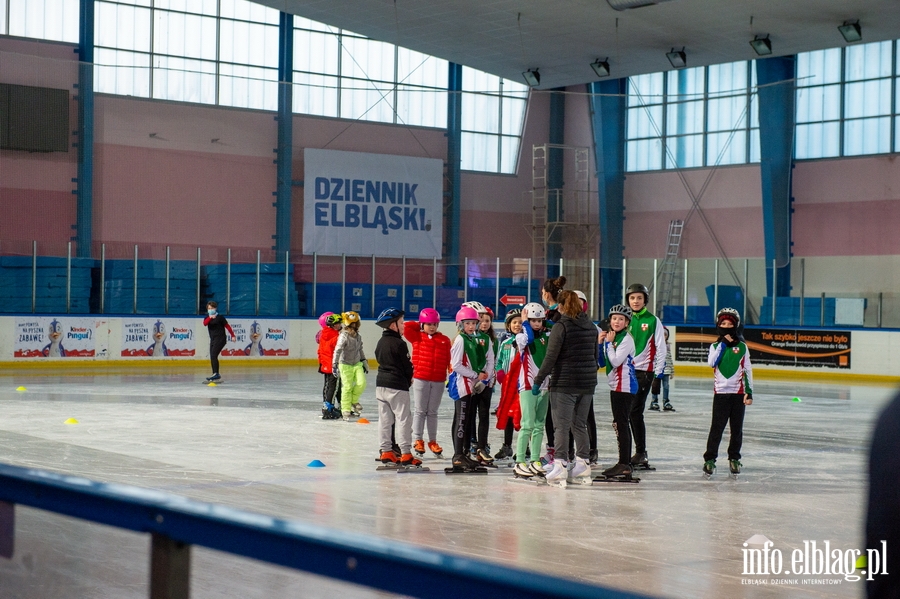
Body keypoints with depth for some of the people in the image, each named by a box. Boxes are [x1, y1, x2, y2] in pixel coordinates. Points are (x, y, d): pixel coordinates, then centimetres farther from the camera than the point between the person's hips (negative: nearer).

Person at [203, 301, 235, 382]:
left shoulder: (220, 317, -6)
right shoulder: (207, 317, 10)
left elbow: (227, 326, -3)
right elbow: (205, 323, -12)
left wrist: (232, 335, -5)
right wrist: (210, 318, -30)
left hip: (220, 339, -8)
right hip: (213, 339, 8)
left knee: (213, 356, -19)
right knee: (212, 357, 8)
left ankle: (216, 374, -24)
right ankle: (216, 374, 16)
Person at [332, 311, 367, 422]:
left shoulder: (358, 336, 4)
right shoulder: (344, 336, -17)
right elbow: (338, 350, -25)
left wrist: (364, 361, 23)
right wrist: (335, 364, -33)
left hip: (357, 364, 6)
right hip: (346, 365, -6)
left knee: (361, 383, -11)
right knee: (347, 387, -5)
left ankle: (354, 400, 15)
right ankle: (346, 410, 5)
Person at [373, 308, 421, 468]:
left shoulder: (380, 342, 9)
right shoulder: (399, 343, -14)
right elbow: (407, 365, -11)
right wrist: (409, 379, 11)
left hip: (381, 383, 8)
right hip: (397, 385, -8)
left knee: (385, 419, 11)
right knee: (403, 418, -4)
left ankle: (386, 451, 13)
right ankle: (406, 454, -6)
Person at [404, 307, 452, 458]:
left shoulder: (444, 340, 6)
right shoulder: (417, 337, 1)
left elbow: (449, 359, 5)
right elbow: (406, 327, -10)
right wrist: (420, 326, 4)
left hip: (438, 381, 2)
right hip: (421, 379, -2)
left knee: (433, 412, 12)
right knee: (420, 411, 5)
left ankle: (433, 441, 19)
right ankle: (418, 441, 11)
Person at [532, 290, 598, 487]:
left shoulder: (561, 327, -12)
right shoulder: (591, 327, 9)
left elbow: (551, 358, -15)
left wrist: (538, 380, -10)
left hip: (564, 384, -6)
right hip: (587, 383, 6)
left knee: (562, 425, -3)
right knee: (580, 424, 15)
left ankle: (560, 466, -7)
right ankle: (583, 465, 18)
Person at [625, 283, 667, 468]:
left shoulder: (653, 321, -3)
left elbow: (661, 349, -4)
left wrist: (657, 376, -9)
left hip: (644, 371, -5)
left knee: (635, 412, -11)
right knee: (627, 412, 4)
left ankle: (640, 453, -5)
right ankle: (640, 451, 13)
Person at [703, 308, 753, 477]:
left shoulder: (742, 347, 6)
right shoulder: (716, 346, 6)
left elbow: (748, 370, 5)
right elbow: (711, 362, -14)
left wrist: (749, 392, -2)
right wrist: (723, 343, -12)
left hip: (738, 393, 1)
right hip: (721, 391, -1)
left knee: (737, 428, 7)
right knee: (717, 427, -4)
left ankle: (734, 458, 18)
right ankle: (710, 459, 2)